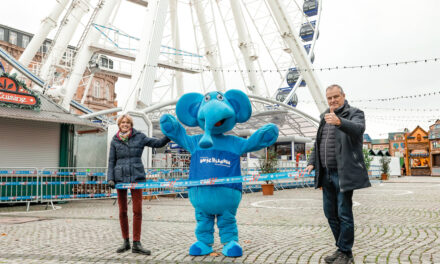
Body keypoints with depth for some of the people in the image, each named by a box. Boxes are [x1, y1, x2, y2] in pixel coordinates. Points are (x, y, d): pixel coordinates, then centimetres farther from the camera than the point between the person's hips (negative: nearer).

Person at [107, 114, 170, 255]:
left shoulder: (139, 137, 4)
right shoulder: (115, 141, 7)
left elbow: (157, 143, -1)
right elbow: (111, 161, 9)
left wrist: (169, 136, -18)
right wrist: (110, 179, -2)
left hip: (136, 177, -1)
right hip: (120, 178, 1)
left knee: (137, 210, -3)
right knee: (122, 211, 7)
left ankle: (136, 244, 5)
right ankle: (126, 242, 20)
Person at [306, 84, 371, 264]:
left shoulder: (355, 113, -5)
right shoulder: (325, 117, 16)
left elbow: (358, 128, -28)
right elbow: (318, 142, 21)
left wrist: (339, 121, -46)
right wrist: (312, 162, 9)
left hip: (343, 173, -7)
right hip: (326, 174, 7)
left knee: (344, 214, -1)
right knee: (330, 213, 13)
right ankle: (341, 248, 29)